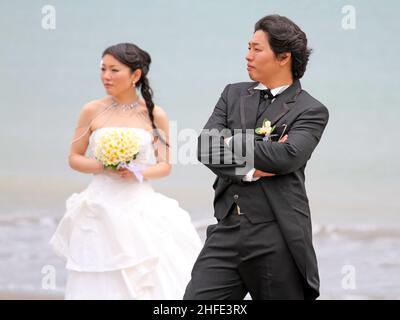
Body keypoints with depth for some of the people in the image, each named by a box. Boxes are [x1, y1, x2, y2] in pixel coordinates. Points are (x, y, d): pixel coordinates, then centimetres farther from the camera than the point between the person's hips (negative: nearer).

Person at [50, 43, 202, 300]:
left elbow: (165, 166, 7)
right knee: (100, 285, -1)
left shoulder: (155, 115, 2)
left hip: (141, 208, 0)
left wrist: (139, 173, -12)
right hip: (101, 209, 0)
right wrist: (103, 167, -11)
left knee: (151, 283, -5)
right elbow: (74, 158, 7)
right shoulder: (93, 111, 2)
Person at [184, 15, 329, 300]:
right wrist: (248, 170, -13)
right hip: (226, 233, 4)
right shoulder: (234, 95, 14)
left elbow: (288, 156, -19)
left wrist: (234, 145, -6)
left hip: (277, 239, -4)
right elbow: (205, 147, 2)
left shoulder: (311, 111, -1)